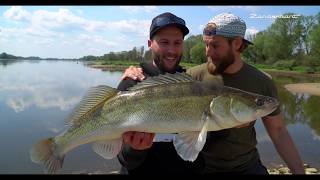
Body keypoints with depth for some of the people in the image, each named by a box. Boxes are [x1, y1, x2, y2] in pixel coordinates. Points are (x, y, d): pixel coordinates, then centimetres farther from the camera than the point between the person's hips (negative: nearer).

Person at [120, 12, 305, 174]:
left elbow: (278, 131, -2)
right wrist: (135, 76, -28)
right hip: (202, 164, -1)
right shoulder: (194, 76, -14)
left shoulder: (262, 82, -9)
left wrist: (299, 171, -5)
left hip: (247, 165, 1)